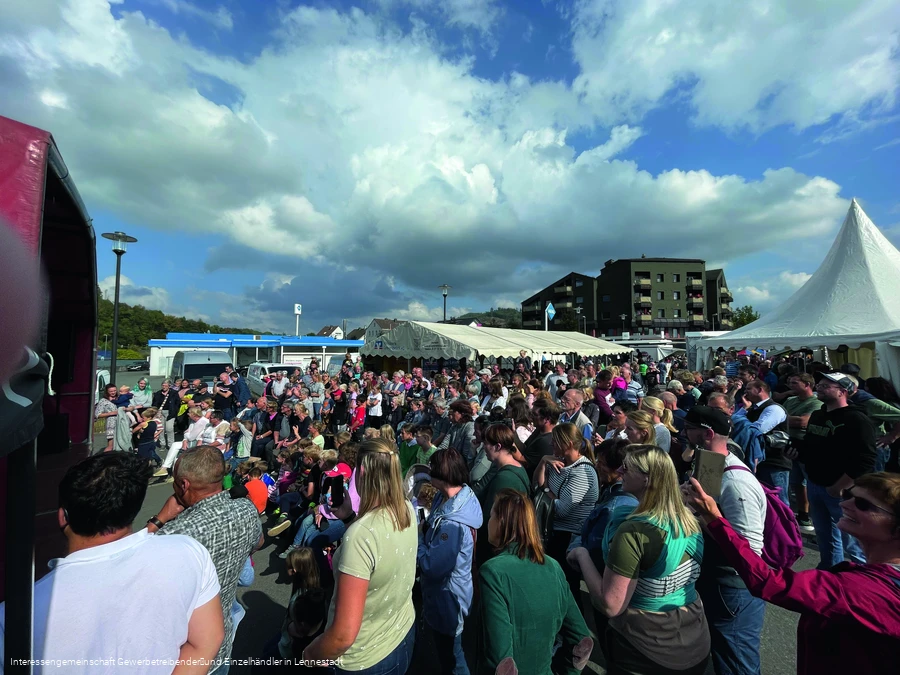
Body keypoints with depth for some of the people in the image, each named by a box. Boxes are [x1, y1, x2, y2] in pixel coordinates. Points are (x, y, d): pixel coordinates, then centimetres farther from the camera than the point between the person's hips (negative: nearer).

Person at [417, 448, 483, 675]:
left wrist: (418, 535, -19)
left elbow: (431, 567, -30)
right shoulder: (462, 495, -10)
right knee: (448, 652, 33)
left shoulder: (452, 524, -38)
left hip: (447, 599, -8)